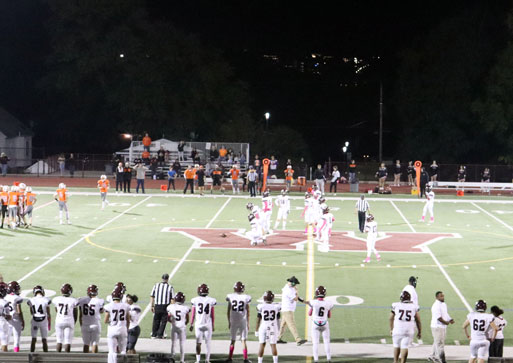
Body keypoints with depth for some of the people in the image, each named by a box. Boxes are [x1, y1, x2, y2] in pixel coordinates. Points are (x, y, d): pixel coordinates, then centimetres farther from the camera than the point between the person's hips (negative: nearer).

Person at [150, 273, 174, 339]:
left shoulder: (156, 286, 5)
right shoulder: (170, 287, 0)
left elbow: (151, 296, 7)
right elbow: (172, 299, 0)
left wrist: (152, 306, 13)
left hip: (157, 306, 2)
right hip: (165, 306, -2)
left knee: (156, 321, 14)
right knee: (163, 321, 6)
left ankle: (154, 334, 19)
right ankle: (159, 335, 4)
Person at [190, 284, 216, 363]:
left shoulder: (195, 300, -5)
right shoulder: (211, 300, -4)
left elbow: (193, 314, 1)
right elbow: (212, 315, 2)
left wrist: (191, 325, 11)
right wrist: (213, 325, 13)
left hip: (198, 324, 0)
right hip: (208, 324, 0)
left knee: (198, 343, 7)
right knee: (208, 343, 9)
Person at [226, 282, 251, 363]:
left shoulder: (231, 297, -5)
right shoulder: (246, 297, -7)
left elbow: (228, 311, 1)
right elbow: (247, 312, -1)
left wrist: (229, 322, 10)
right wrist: (248, 323, 8)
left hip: (233, 322, 1)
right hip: (243, 322, -1)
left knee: (232, 340, 12)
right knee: (243, 341, 5)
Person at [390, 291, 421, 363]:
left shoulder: (396, 306, 0)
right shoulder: (414, 307, 1)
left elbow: (391, 318, 8)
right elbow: (418, 320, 6)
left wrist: (391, 329, 21)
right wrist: (419, 332, 15)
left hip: (397, 329, 0)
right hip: (409, 330, 0)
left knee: (397, 346, 16)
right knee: (405, 347, 2)